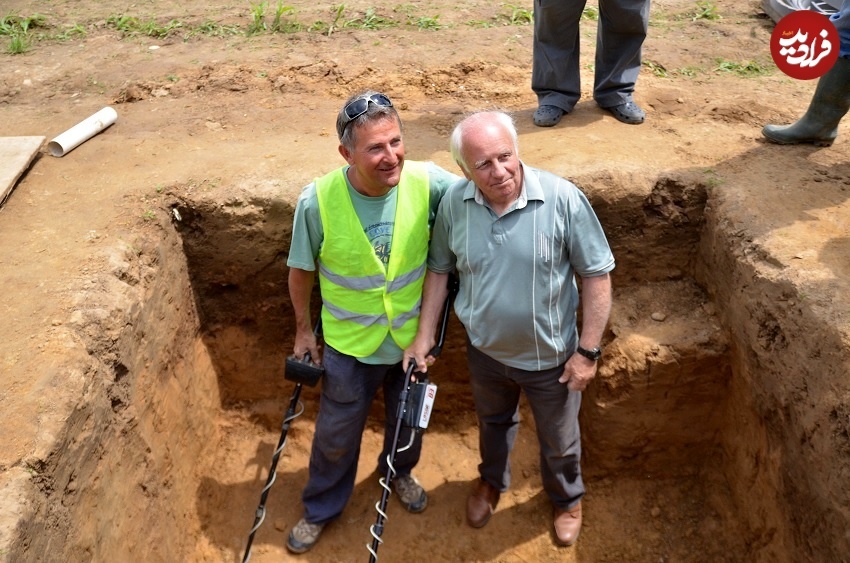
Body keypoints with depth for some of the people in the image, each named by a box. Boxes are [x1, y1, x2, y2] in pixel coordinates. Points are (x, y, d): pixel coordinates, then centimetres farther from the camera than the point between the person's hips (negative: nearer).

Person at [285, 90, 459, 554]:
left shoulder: (427, 182, -23)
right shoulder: (318, 201, -25)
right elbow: (301, 270, -8)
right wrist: (303, 331, 2)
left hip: (413, 336, 2)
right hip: (350, 342, -1)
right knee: (336, 433, 19)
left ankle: (399, 471, 61)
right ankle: (321, 507, 48)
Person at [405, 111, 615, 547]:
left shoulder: (563, 199, -27)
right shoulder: (453, 204, -16)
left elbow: (596, 275, -17)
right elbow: (439, 270, -1)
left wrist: (588, 351, -16)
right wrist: (424, 336, -2)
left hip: (550, 355, -2)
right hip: (485, 350, 3)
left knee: (558, 440, 23)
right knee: (493, 423, 31)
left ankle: (567, 498, 55)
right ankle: (492, 481, 62)